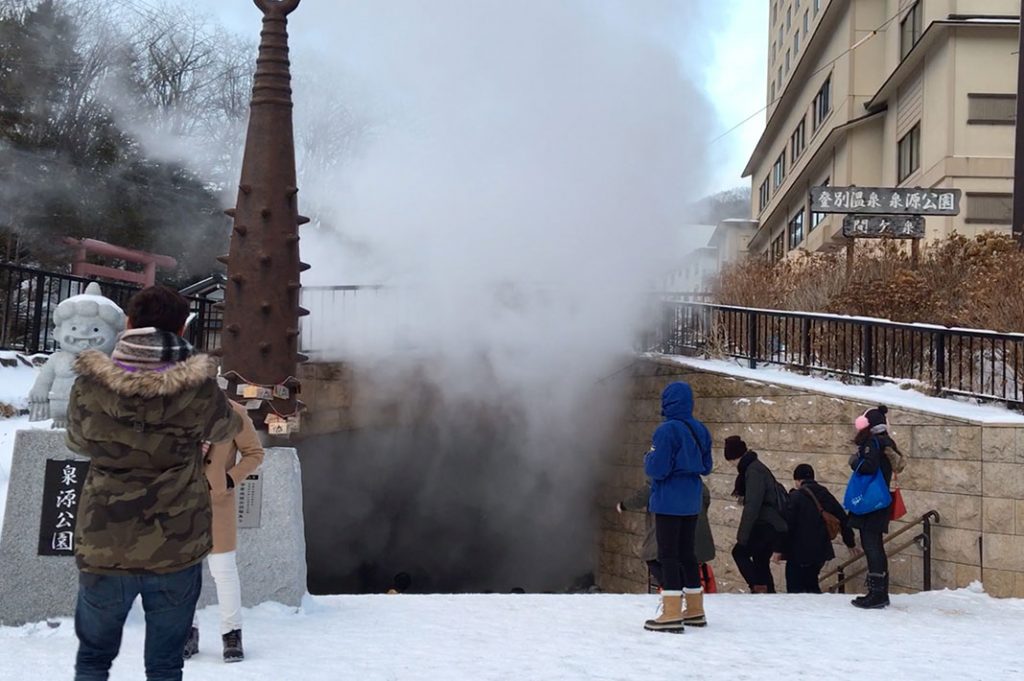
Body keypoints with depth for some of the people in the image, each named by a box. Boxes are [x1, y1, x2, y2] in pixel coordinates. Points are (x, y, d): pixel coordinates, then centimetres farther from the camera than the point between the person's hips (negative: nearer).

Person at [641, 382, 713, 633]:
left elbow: (657, 469, -19)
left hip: (668, 502, -8)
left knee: (668, 555, -4)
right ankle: (695, 610, 22)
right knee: (687, 553, 16)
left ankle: (671, 615, -6)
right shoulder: (700, 430, 7)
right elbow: (706, 467, 15)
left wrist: (648, 458, 0)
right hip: (691, 502, 8)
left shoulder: (667, 430, -18)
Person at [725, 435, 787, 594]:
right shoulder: (752, 467, 15)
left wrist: (742, 536, -20)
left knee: (739, 552, -8)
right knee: (761, 561, 12)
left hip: (767, 525, -10)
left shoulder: (754, 471, -16)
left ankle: (759, 587, -13)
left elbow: (752, 505, -21)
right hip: (771, 525, 10)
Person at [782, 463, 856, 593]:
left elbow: (787, 523, -15)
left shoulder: (796, 496, -10)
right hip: (821, 549, 7)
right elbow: (842, 518, 13)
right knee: (811, 584, 20)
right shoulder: (824, 494, 9)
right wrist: (850, 542, 24)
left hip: (799, 550, -6)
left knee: (795, 587, -2)